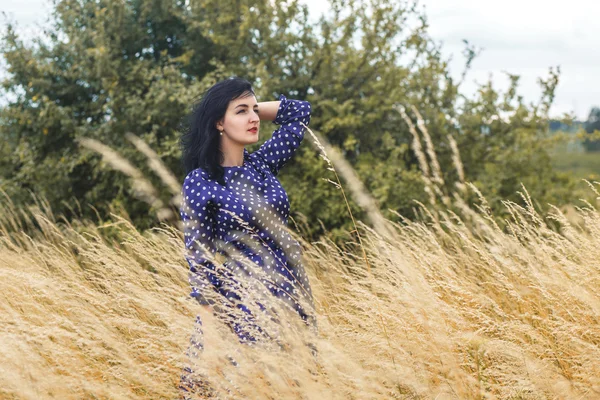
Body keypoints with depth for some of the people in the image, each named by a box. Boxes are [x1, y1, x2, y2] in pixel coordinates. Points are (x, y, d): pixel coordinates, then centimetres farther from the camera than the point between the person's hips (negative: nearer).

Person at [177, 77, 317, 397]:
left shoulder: (262, 164, 8)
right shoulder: (200, 181, -7)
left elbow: (300, 111, 18)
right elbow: (198, 254, -8)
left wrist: (254, 108, 11)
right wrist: (217, 316, -14)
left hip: (290, 295, 6)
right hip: (241, 301, -6)